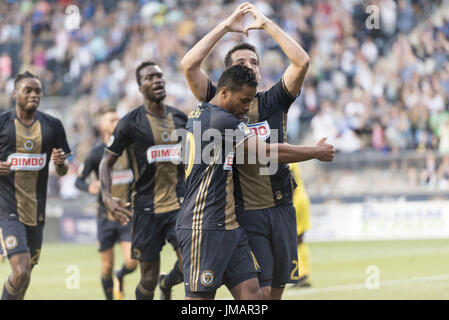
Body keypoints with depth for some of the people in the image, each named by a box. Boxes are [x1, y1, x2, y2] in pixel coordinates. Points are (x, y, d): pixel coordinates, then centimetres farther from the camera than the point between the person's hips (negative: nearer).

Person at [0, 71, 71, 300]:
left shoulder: (53, 126, 6)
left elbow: (63, 171, 13)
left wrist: (60, 162, -10)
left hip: (37, 210, 4)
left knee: (26, 273, 13)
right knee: (20, 272, -19)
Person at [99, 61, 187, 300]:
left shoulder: (180, 119, 8)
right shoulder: (131, 123, -5)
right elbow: (107, 162, -2)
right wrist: (107, 197, -17)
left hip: (179, 205, 3)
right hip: (146, 207, -3)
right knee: (149, 279, 0)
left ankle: (168, 283, 26)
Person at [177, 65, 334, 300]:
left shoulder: (200, 115, 15)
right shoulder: (220, 120, -15)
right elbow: (268, 152, -14)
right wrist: (316, 152, -2)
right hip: (203, 228, -10)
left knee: (250, 291, 1)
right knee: (200, 298, -7)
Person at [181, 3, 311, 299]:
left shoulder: (273, 101, 8)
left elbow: (302, 61, -5)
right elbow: (189, 65, -11)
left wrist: (268, 24, -3)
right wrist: (225, 27, -8)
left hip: (281, 207, 3)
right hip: (247, 212, -3)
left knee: (278, 287, 9)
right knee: (259, 290, -11)